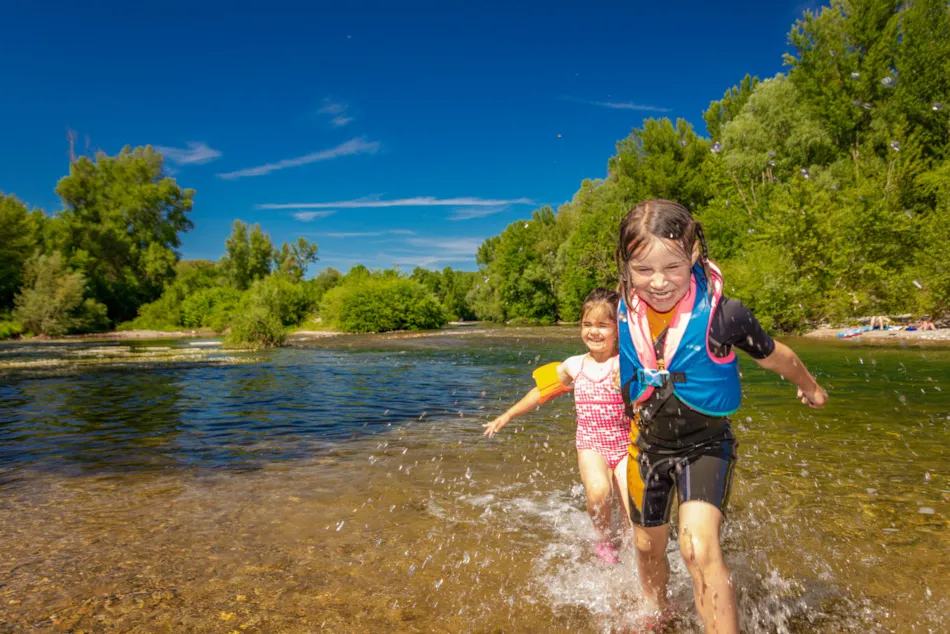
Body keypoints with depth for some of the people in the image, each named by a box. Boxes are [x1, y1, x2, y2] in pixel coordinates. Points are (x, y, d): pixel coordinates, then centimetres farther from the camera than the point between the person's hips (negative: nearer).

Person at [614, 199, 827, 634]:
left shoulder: (722, 314, -23)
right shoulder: (626, 314, -13)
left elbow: (772, 355, -2)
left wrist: (809, 387, 14)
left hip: (704, 445, -4)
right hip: (649, 445, 4)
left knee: (699, 548, -27)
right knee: (648, 546, 21)